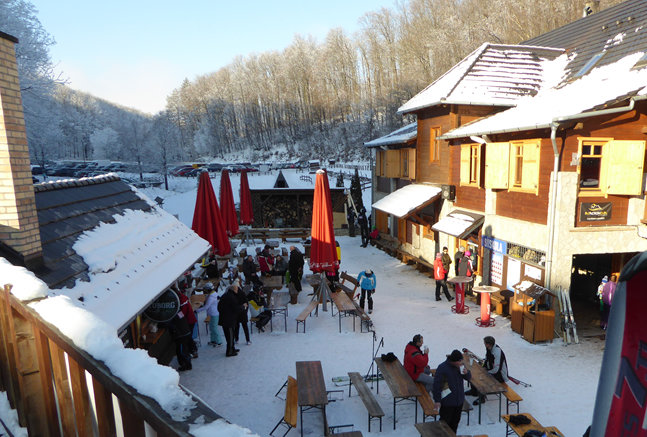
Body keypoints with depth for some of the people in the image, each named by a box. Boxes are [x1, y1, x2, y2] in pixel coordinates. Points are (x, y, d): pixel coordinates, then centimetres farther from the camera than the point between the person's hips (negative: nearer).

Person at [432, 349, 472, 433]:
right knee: (445, 422, 6)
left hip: (459, 400, 6)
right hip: (447, 402, -6)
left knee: (455, 421, 21)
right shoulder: (442, 368, -23)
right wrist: (437, 400, -19)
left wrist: (466, 373, -15)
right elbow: (436, 385, -19)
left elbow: (469, 378, 9)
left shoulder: (460, 366, -4)